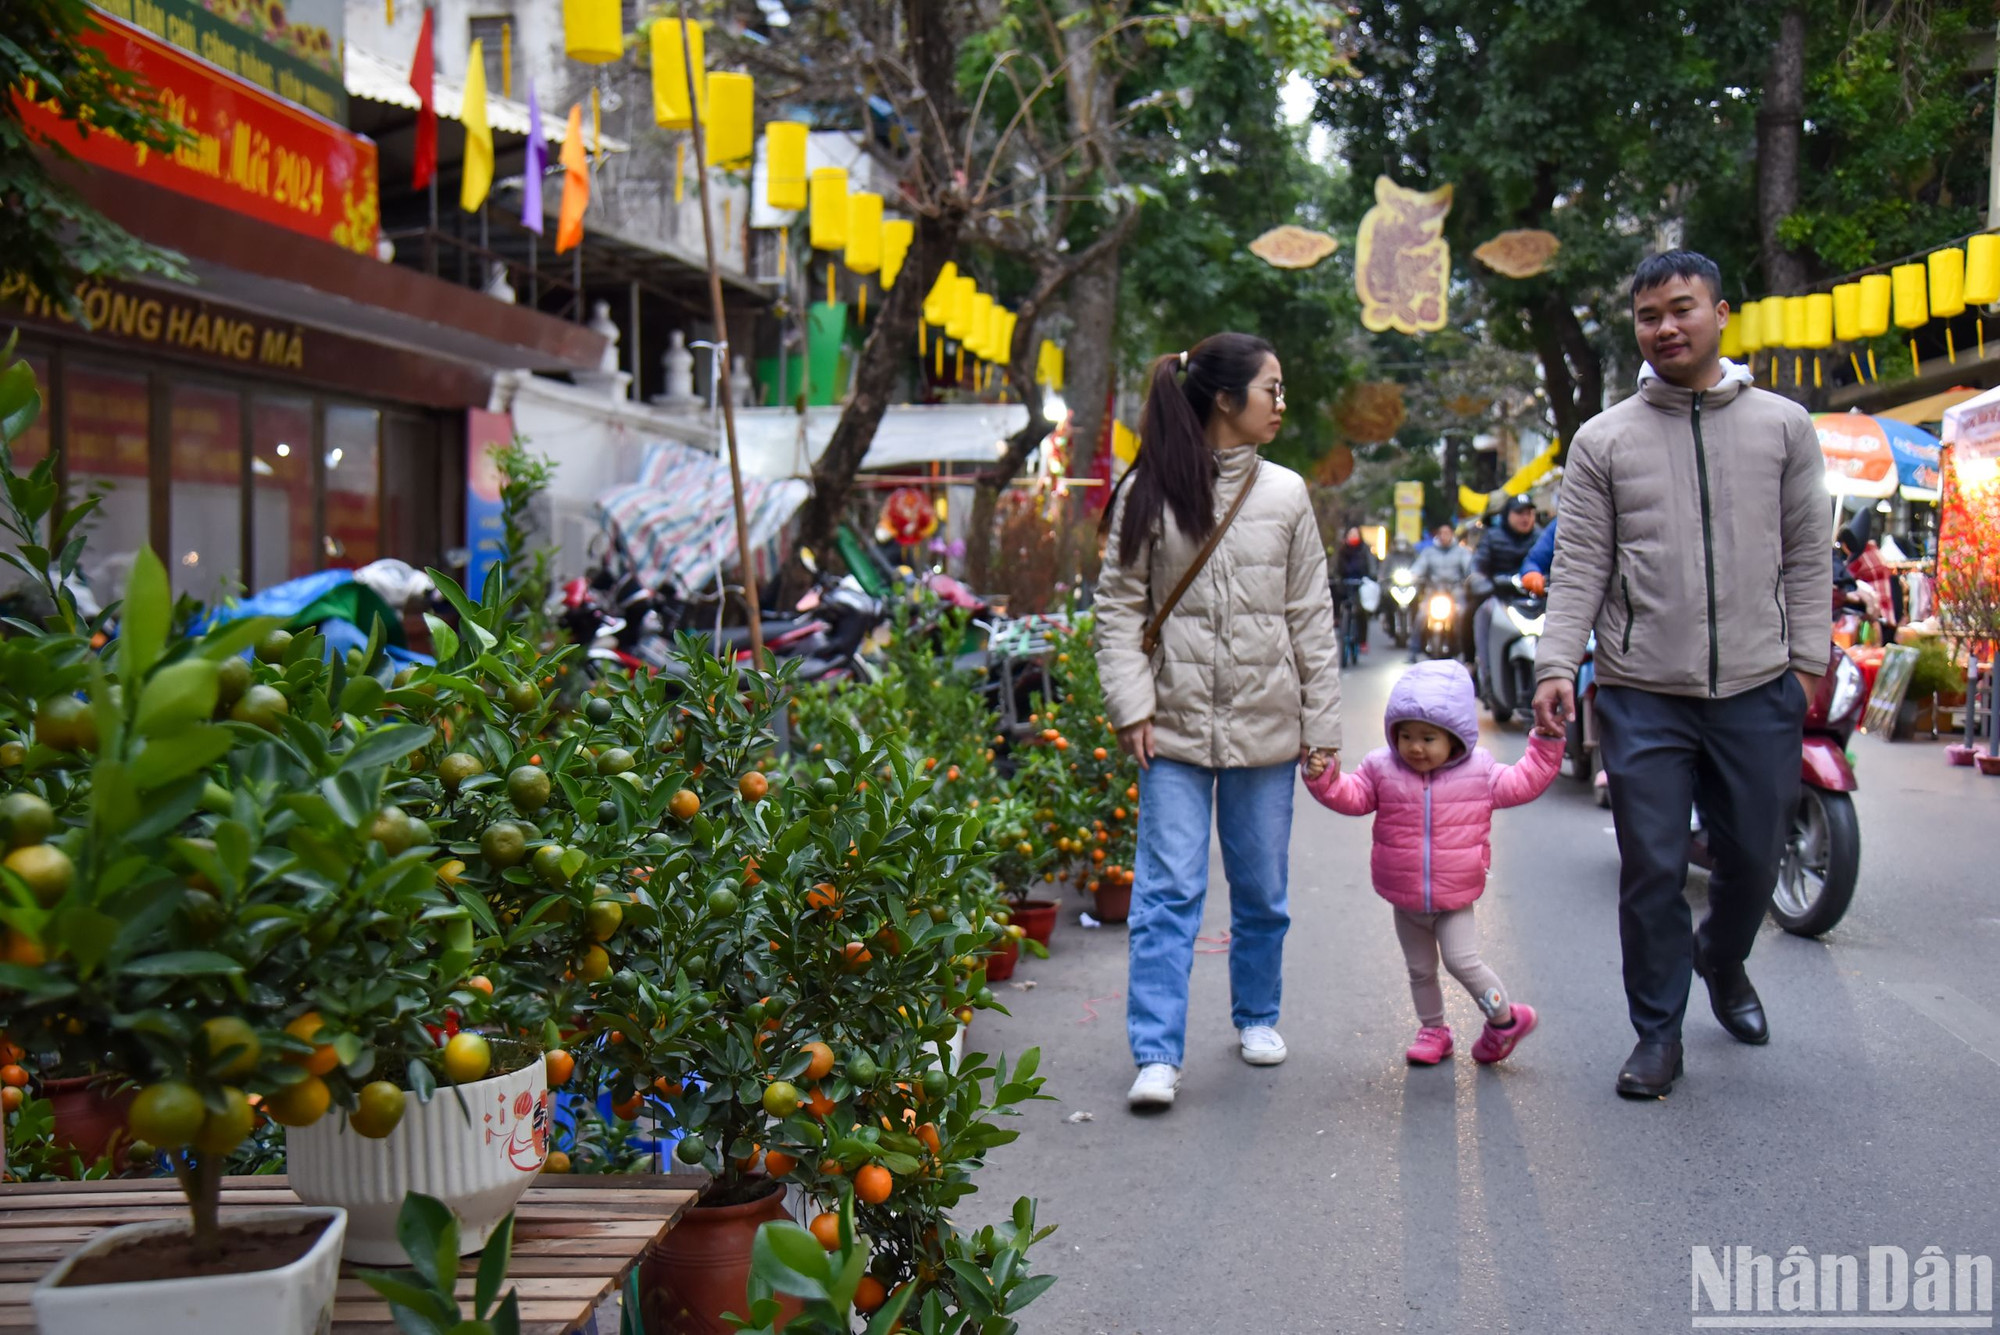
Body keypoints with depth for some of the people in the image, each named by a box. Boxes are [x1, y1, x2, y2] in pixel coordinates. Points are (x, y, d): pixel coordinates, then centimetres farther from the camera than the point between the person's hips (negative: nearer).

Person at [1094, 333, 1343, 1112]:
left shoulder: (1285, 494, 6)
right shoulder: (1148, 494, -1)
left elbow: (1311, 616, 8)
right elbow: (1119, 608, 1)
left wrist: (1322, 724, 5)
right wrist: (1131, 706, -8)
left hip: (1265, 725, 3)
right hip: (1176, 725, -3)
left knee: (1261, 887, 12)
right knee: (1168, 890, -7)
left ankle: (1257, 1016, 33)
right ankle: (1156, 1055, -7)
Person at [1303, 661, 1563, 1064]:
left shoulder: (1479, 772, -6)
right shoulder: (1382, 770, -4)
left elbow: (1524, 782, 2)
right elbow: (1351, 797, -3)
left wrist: (1546, 742, -6)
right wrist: (1324, 779, -20)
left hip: (1454, 900, -3)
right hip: (1404, 900, 3)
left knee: (1463, 961, -13)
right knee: (1420, 970, 14)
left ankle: (1504, 1017, 9)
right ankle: (1433, 1030, 31)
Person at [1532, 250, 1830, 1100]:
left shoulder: (1782, 426, 8)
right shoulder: (1603, 440, 5)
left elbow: (1806, 557, 9)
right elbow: (1579, 566, 1)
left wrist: (1808, 661, 2)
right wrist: (1557, 664, -10)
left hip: (1758, 690, 1)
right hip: (1642, 695, -1)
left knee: (1754, 858, 13)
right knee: (1651, 870, 0)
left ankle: (1721, 961, 44)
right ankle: (1658, 1032, 15)